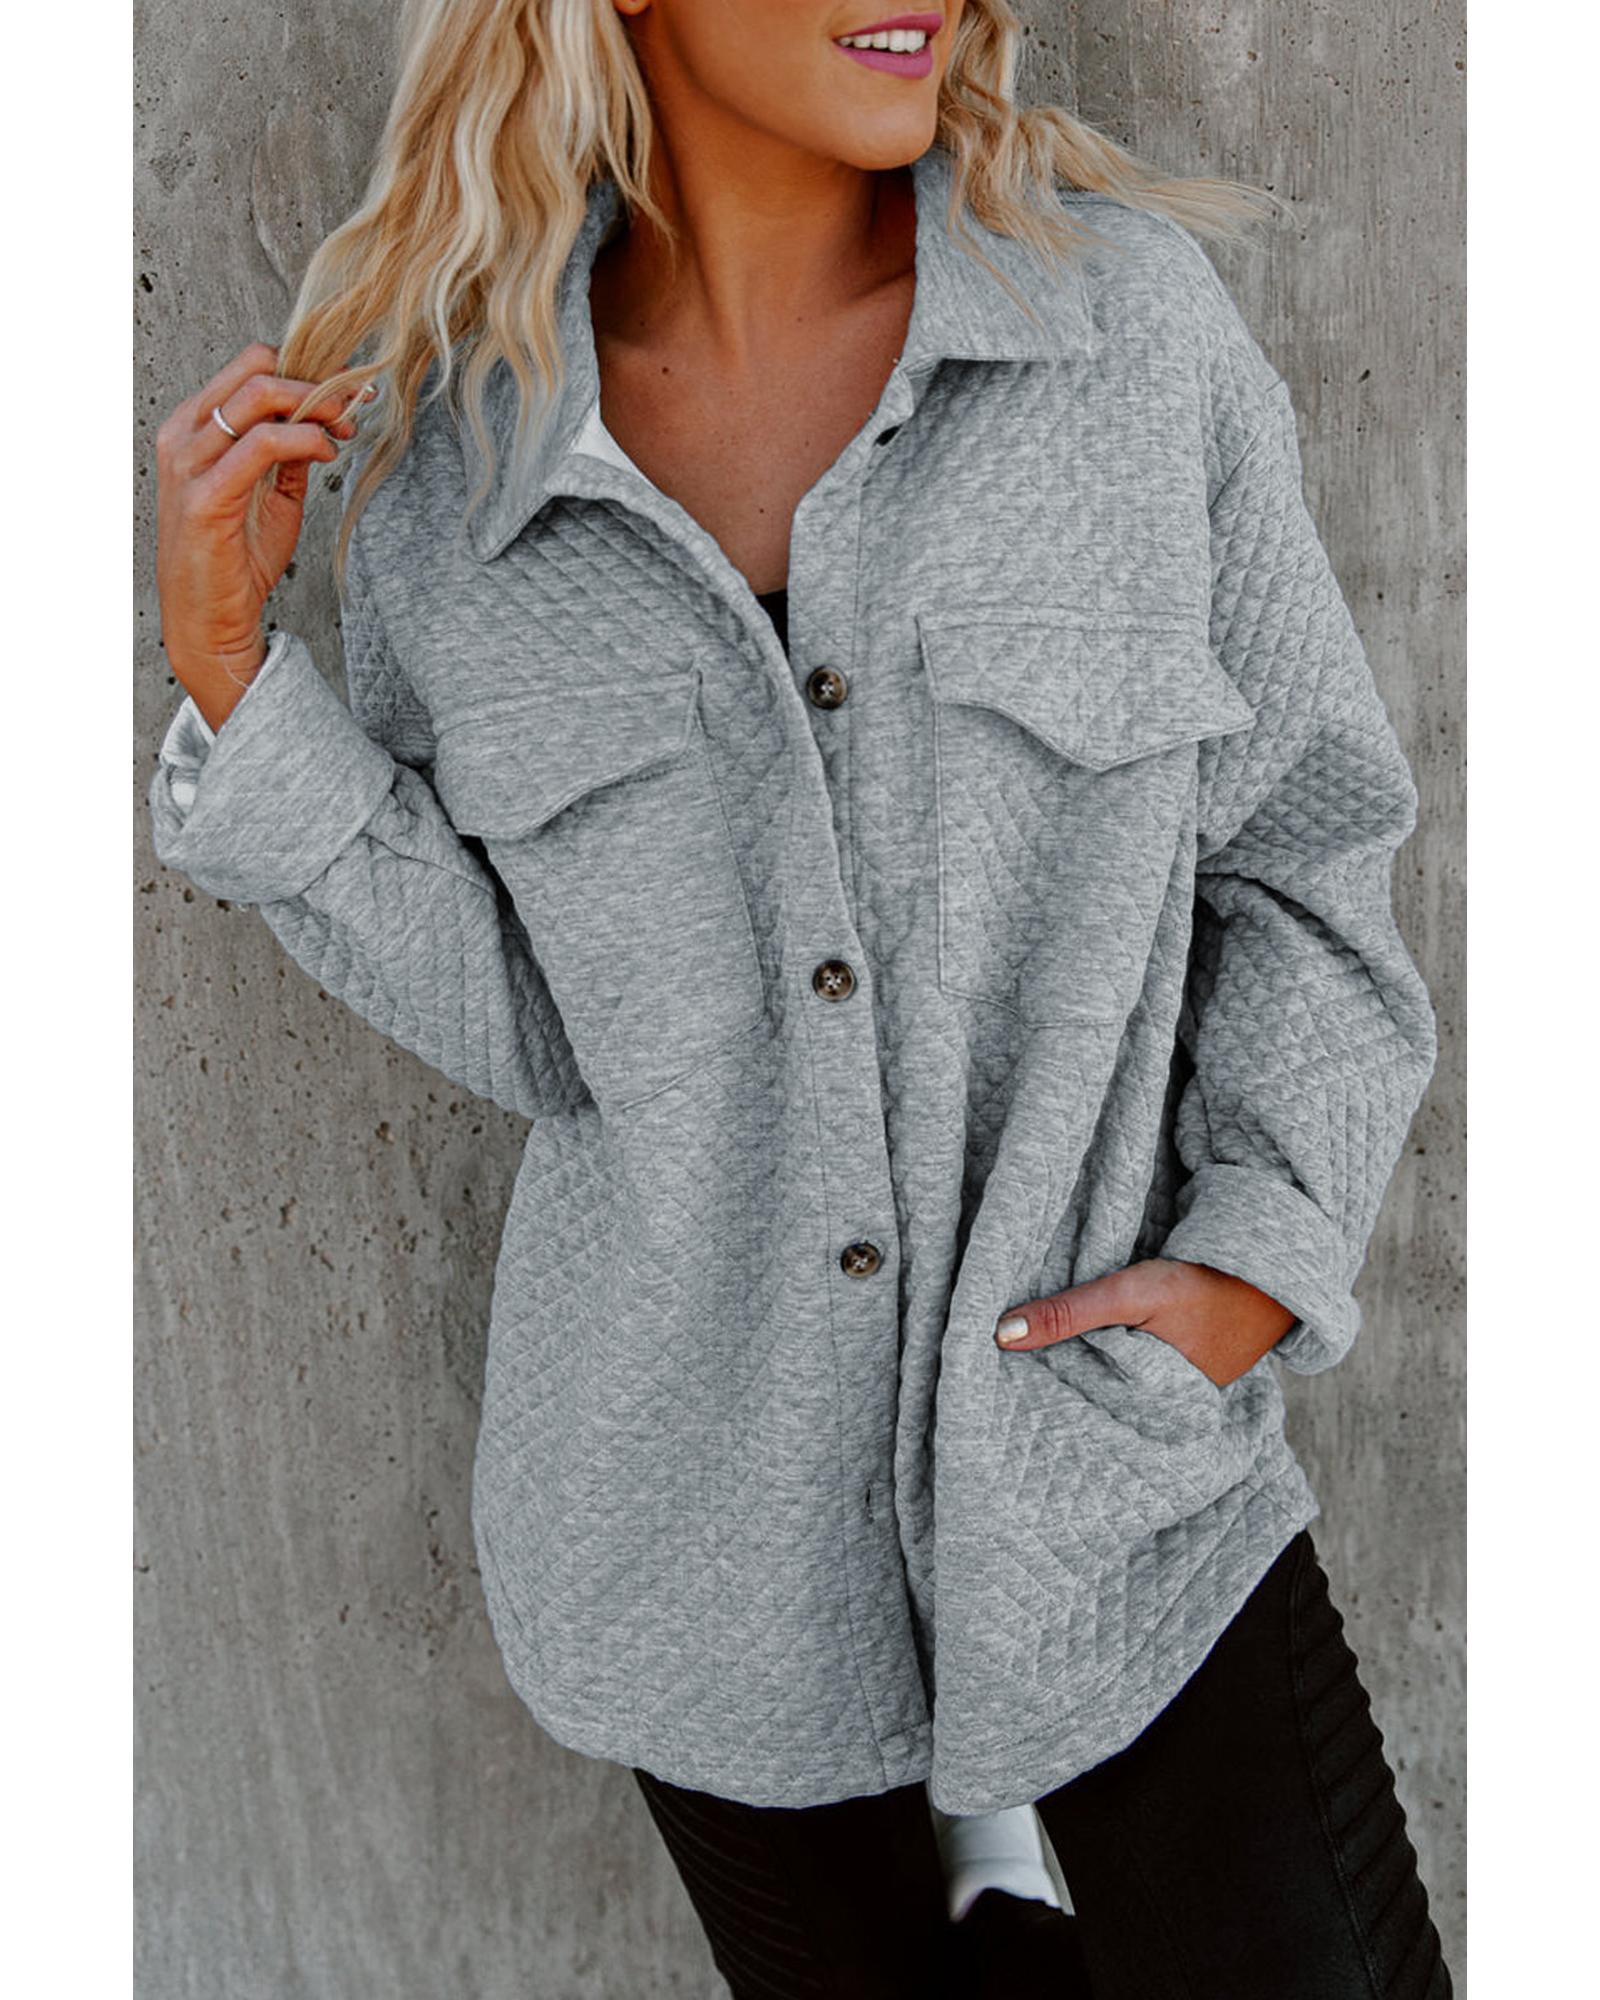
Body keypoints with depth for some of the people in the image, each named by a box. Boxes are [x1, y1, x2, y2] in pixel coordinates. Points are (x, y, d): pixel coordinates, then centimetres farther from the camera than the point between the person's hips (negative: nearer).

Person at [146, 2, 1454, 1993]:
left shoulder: (1130, 311, -8)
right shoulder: (441, 452, -5)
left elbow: (1303, 848, 0)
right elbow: (543, 1026, -5)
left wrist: (1260, 1255, -12)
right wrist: (228, 680, -12)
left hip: (1114, 1435, 0)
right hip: (709, 1482, 1)